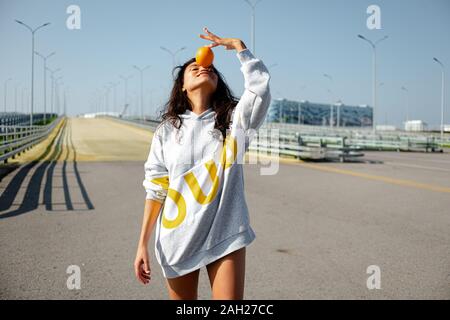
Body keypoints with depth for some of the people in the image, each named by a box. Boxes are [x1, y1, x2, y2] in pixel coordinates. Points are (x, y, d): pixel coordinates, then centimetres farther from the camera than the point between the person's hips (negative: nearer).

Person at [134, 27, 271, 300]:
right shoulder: (167, 130, 5)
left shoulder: (233, 120, 4)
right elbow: (156, 189, 4)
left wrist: (237, 45, -4)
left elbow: (260, 86, -14)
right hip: (178, 239, 1)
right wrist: (143, 243, 0)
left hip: (225, 235, -1)